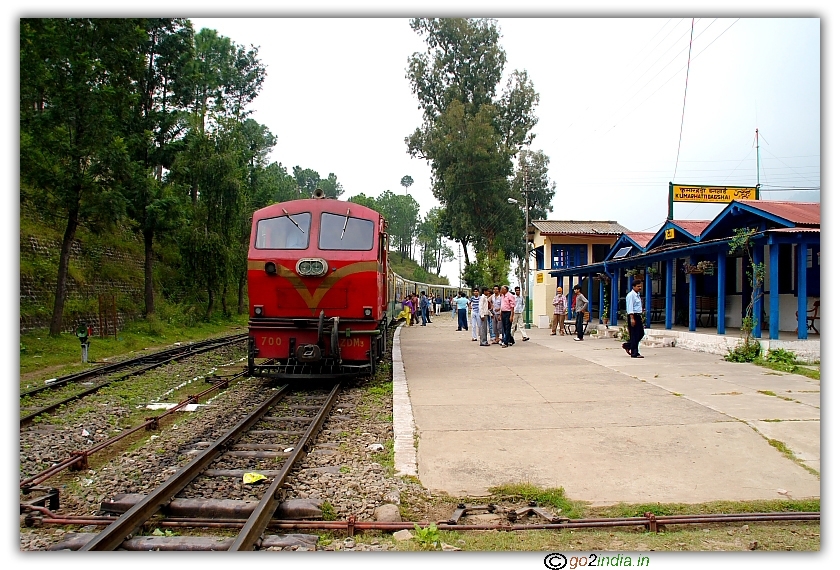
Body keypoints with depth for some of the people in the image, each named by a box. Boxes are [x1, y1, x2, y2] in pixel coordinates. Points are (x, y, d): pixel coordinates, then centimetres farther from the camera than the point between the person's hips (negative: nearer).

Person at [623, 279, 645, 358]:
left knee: (641, 333, 12)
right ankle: (634, 353, -2)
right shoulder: (631, 295, -12)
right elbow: (630, 307, -18)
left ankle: (627, 345, 25)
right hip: (633, 316, -10)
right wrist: (632, 318, -23)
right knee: (635, 335, -7)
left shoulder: (638, 295, 17)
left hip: (638, 316, 10)